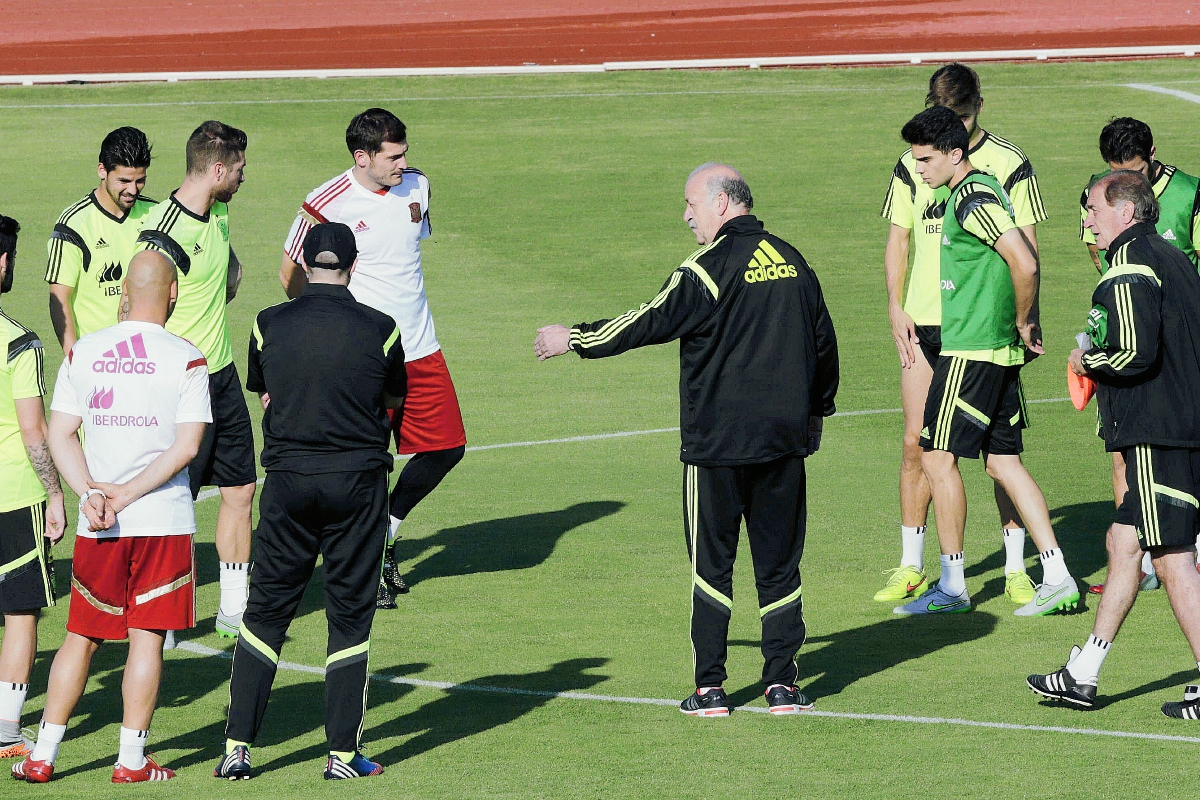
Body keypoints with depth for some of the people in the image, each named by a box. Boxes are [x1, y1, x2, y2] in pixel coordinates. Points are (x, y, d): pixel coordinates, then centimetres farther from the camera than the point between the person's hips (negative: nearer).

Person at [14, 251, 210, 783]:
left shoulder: (82, 353, 4)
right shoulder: (186, 360, -6)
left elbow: (59, 436, 0)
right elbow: (187, 447, -13)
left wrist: (90, 494, -7)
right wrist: (127, 494, -11)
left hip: (95, 526, 3)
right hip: (164, 520, -3)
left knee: (82, 636, 12)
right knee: (146, 637, 3)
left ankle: (43, 755, 11)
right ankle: (132, 759, 3)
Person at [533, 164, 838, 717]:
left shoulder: (710, 267, -12)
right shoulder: (791, 262, 8)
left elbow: (650, 323, -10)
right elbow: (824, 341, 16)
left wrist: (574, 339, 3)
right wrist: (817, 409, 31)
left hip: (717, 443, -5)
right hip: (784, 442, 5)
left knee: (711, 562, 4)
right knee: (779, 562, 9)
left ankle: (709, 688, 3)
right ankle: (782, 684, 6)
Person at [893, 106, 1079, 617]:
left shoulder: (972, 198, -16)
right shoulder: (979, 191, 15)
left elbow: (1024, 263, -25)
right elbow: (1026, 260, 23)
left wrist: (1023, 322, -11)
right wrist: (1025, 325, 17)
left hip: (971, 351, -10)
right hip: (1000, 349, 10)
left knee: (939, 456, -4)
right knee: (1003, 461, 10)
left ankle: (952, 586, 1)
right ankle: (1057, 580, 7)